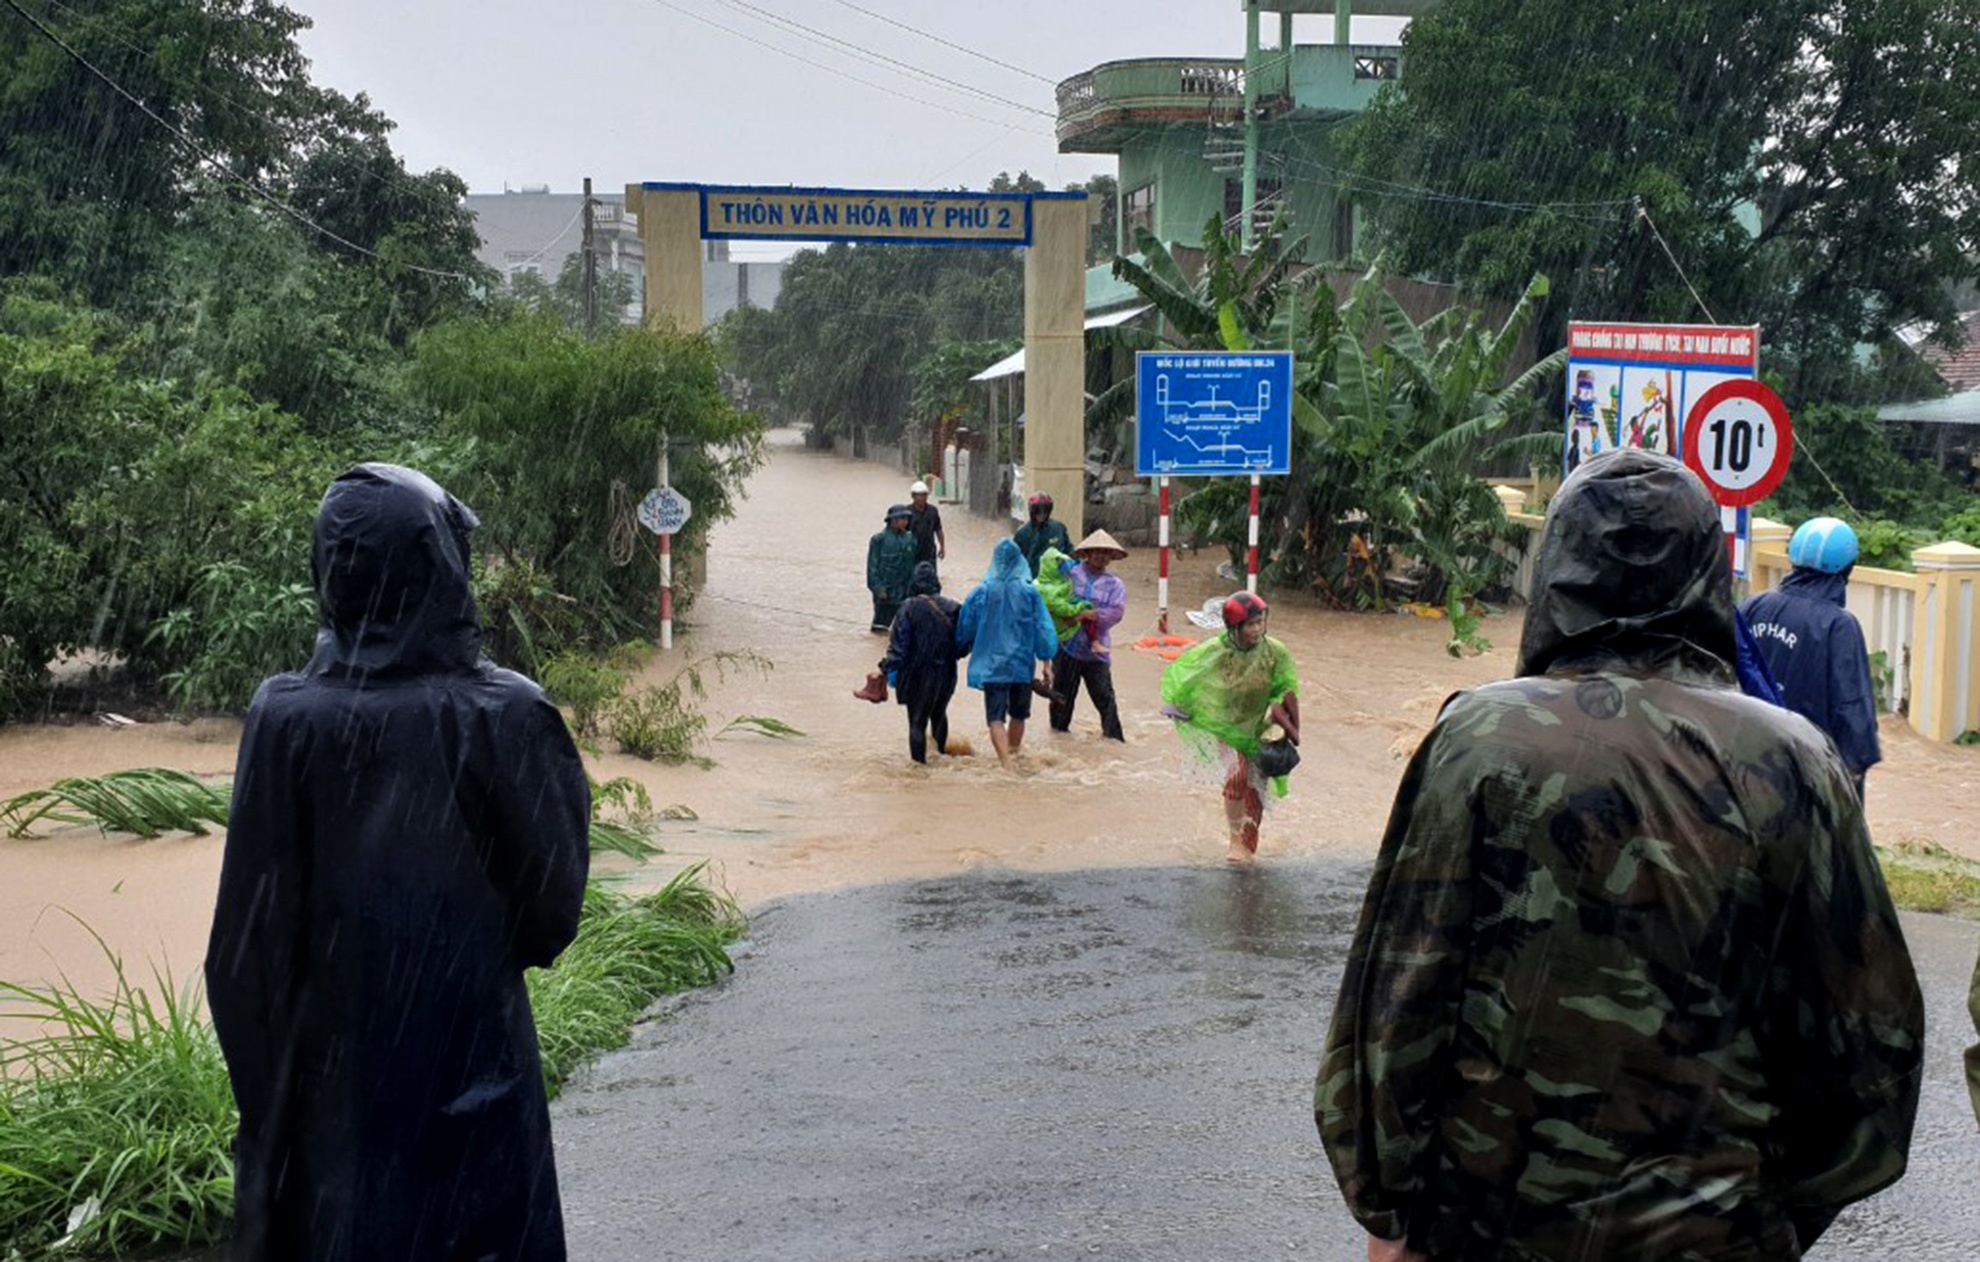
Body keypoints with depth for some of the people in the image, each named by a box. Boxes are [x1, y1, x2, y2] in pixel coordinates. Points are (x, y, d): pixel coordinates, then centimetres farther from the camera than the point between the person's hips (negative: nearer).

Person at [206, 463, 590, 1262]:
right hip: (472, 1065, -1)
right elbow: (553, 902, -9)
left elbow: (251, 936, -7)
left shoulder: (286, 720, -11)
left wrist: (264, 1087, 5)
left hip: (329, 1076, 1)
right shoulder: (505, 715, -15)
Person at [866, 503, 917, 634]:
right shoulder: (879, 539, -7)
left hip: (903, 592, 4)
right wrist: (878, 588, -11)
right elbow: (873, 565, -6)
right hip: (885, 592, -4)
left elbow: (911, 565, 13)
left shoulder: (909, 539, 7)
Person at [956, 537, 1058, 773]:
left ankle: (1005, 759, -21)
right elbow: (1043, 628, -3)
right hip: (1022, 663, 1)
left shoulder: (981, 592, -4)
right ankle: (1013, 752, 38)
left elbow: (965, 629, 5)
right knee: (1018, 714, 20)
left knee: (996, 717, -5)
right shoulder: (1029, 592, -5)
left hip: (991, 664, -1)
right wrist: (1046, 661, 3)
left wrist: (961, 651, 22)